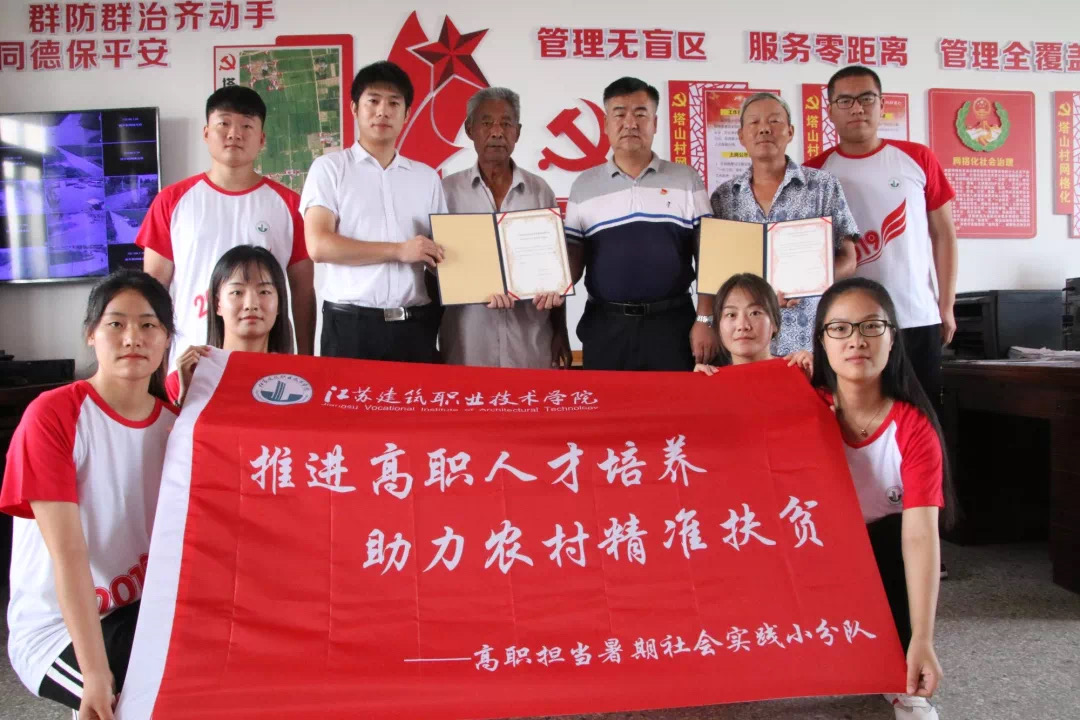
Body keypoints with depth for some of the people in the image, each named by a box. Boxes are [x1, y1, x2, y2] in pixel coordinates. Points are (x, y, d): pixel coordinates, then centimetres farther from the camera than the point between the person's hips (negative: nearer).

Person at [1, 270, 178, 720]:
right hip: (55, 628, -6)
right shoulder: (52, 415, -16)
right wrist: (96, 675, -26)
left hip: (142, 610, 6)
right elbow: (68, 553, -22)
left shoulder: (174, 421, 1)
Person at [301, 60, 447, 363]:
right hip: (351, 324, -3)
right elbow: (319, 245, -9)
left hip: (415, 326, 3)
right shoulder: (329, 168, 3)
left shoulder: (427, 177, 14)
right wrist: (399, 250, -12)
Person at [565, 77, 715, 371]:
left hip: (672, 324, -1)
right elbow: (573, 260, 8)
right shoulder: (583, 187, 7)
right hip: (604, 328, 1)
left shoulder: (687, 181, 4)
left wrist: (705, 320, -5)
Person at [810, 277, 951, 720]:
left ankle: (901, 680, -14)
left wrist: (921, 640, -38)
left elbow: (920, 534, -29)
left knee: (900, 536, -33)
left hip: (883, 551, -1)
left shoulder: (914, 426, -22)